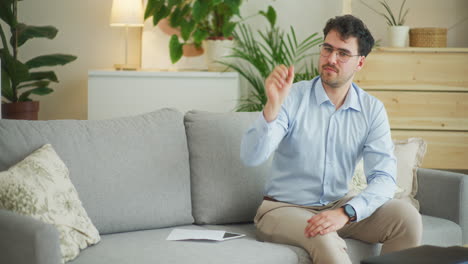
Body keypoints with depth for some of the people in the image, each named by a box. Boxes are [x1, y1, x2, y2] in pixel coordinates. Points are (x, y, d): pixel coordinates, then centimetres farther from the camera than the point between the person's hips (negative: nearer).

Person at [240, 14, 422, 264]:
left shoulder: (372, 110, -3)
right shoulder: (292, 98, -12)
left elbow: (384, 177, -12)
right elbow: (251, 157, -23)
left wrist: (346, 212, -30)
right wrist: (272, 106, -39)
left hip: (338, 206, 4)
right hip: (284, 208, -4)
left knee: (406, 215, -18)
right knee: (325, 240, -35)